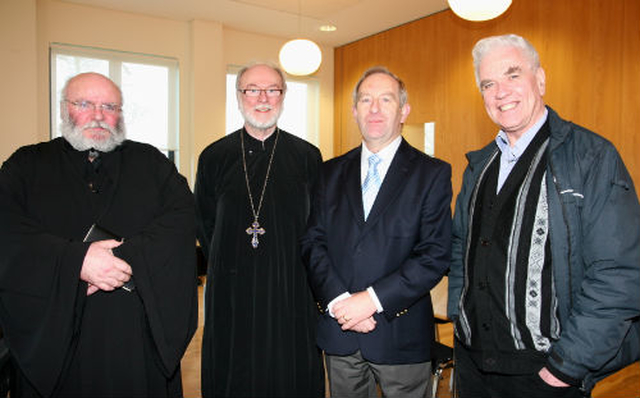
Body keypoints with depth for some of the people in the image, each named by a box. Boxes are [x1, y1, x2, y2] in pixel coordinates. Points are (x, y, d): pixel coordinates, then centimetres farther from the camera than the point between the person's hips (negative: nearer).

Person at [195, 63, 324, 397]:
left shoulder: (308, 156, 1)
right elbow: (204, 225, 10)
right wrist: (228, 267, 5)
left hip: (292, 292, 0)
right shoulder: (214, 157, 3)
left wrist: (297, 266, -1)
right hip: (232, 292, 1)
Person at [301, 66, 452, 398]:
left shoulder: (433, 174, -3)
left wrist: (372, 299, -17)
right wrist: (338, 300, -13)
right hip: (338, 332, 3)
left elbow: (435, 254, -10)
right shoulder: (331, 172, 7)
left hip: (400, 333, -2)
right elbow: (313, 242, 1)